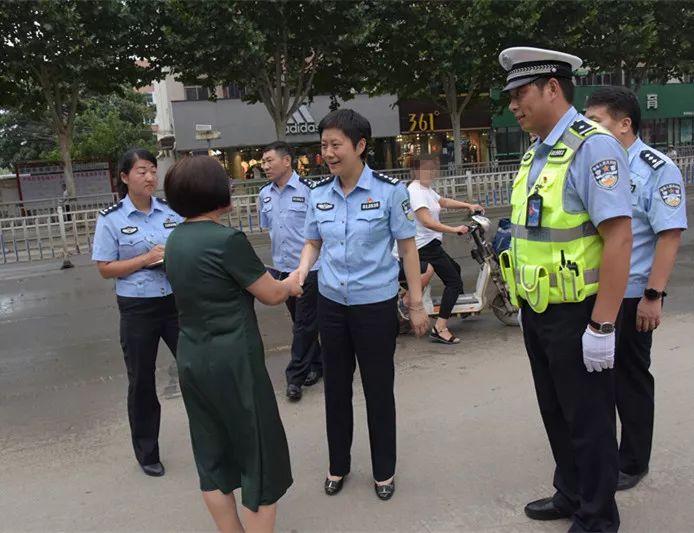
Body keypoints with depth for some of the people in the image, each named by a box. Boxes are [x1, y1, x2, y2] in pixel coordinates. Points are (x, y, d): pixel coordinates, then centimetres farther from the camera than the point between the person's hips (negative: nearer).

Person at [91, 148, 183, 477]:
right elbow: (105, 269, -6)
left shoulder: (171, 211, 2)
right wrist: (146, 259, -17)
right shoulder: (111, 219, -5)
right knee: (141, 381, 11)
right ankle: (147, 453, 30)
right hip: (137, 309, -2)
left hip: (176, 302, 2)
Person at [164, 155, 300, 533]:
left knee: (212, 453, 18)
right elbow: (272, 295, -10)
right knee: (260, 455, 8)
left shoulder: (175, 240, 6)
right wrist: (291, 284, 12)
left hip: (192, 360, 8)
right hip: (232, 361, -8)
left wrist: (278, 285, 16)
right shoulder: (227, 240, -19)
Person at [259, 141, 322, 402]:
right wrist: (280, 251, 14)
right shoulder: (265, 195, 6)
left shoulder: (308, 189, -13)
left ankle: (295, 376, 11)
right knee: (299, 320, 15)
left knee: (304, 323, 1)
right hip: (282, 267, 6)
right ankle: (316, 364, 30)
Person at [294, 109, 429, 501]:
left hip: (376, 304, -4)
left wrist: (417, 304, -6)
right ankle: (338, 464, 36)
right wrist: (301, 273, -10)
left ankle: (384, 470, 30)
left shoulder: (389, 190, -11)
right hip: (331, 303, 4)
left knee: (379, 388, 9)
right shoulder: (319, 193, 0)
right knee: (336, 386, 16)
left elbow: (408, 247, -6)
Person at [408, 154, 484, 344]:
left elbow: (443, 202, 29)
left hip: (432, 244, 11)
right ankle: (440, 328, -16)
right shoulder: (415, 191, -18)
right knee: (454, 281, -13)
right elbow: (427, 222, -27)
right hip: (426, 246, -11)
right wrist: (455, 229, -24)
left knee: (454, 269, 28)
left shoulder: (427, 189, 14)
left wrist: (469, 205, 19)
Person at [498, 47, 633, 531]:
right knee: (555, 413, 21)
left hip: (576, 314, -8)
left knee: (588, 420, 9)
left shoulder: (593, 146, -17)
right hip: (539, 312, 8)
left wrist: (602, 326, -23)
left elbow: (619, 238, -23)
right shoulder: (537, 153, 10)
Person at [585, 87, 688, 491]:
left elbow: (669, 237, -15)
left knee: (630, 377, 8)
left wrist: (652, 295, -19)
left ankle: (632, 462, 25)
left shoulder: (657, 169, -11)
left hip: (630, 296, -6)